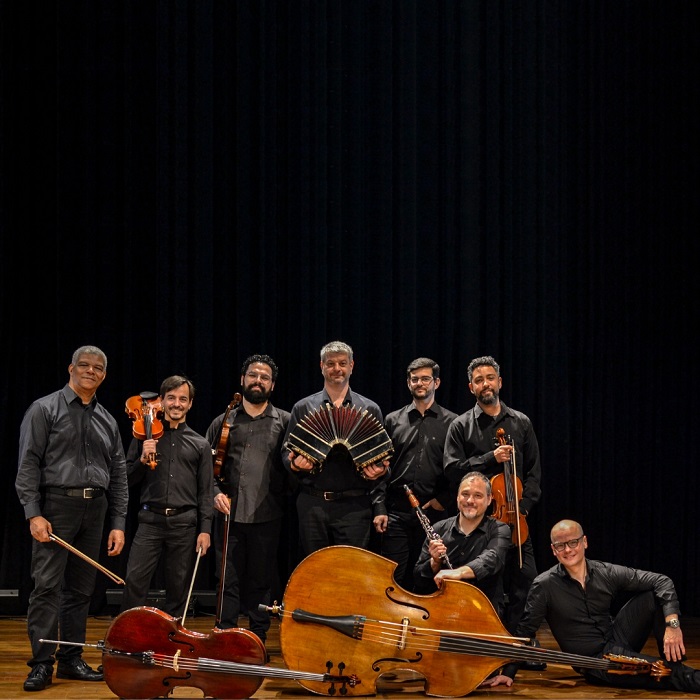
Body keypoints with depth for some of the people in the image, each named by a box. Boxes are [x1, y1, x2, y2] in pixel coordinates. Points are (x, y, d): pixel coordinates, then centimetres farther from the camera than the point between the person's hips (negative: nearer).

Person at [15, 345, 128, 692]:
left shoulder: (107, 421, 15)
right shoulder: (44, 410, 1)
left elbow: (119, 476, 15)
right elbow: (28, 465, -5)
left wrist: (118, 524, 8)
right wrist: (33, 514, -14)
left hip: (94, 509, 5)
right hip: (56, 504, -5)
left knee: (81, 589, 8)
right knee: (47, 585, -10)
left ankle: (71, 659, 16)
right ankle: (42, 663, -7)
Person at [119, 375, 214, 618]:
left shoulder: (200, 444, 10)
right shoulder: (145, 436, 9)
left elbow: (206, 492, 7)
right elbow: (127, 480, 7)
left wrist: (205, 529, -1)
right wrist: (142, 460, -11)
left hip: (184, 524, 1)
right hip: (151, 521, -1)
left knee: (179, 588, 5)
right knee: (135, 580, -12)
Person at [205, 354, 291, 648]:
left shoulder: (285, 422, 7)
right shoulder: (223, 423, 11)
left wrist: (289, 497, -9)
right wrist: (215, 493, -4)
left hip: (266, 516, -1)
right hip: (229, 514, 1)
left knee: (261, 581, 6)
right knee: (228, 581, 2)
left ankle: (258, 641, 15)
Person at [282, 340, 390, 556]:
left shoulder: (370, 409, 10)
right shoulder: (303, 408, 11)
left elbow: (383, 456, 12)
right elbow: (287, 451, 11)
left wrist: (380, 470, -10)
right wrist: (294, 462, -10)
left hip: (354, 505, -1)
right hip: (313, 504, 1)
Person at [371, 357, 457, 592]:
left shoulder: (451, 423, 6)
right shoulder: (393, 421, 12)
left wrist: (444, 500, -7)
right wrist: (379, 508, 0)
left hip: (434, 512, -1)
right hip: (397, 513, 1)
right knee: (393, 578, -1)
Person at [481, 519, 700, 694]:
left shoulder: (607, 573, -4)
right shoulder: (544, 586, -10)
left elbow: (662, 582, -7)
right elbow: (524, 632, -4)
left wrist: (672, 624, -22)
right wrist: (508, 673, -10)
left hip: (619, 641, 5)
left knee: (655, 595, -14)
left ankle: (673, 664, -9)